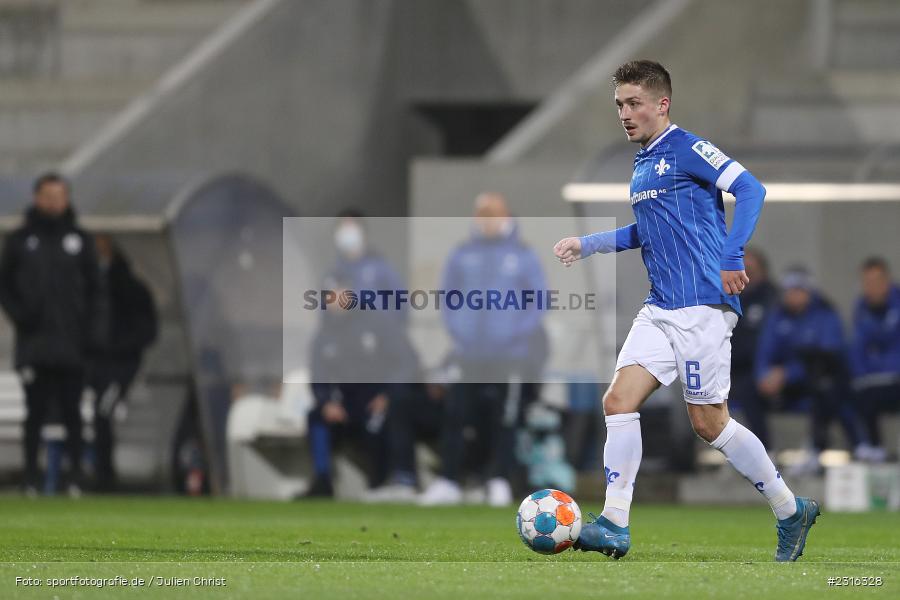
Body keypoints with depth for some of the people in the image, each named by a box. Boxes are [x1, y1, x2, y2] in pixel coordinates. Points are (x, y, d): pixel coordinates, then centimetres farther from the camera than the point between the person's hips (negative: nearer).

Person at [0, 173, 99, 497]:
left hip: (72, 345, 1)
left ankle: (76, 478, 0)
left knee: (72, 413, -1)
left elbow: (92, 288, 12)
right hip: (34, 344, -1)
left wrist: (87, 329, 1)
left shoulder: (80, 239, 10)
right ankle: (31, 478, 2)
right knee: (35, 412, -1)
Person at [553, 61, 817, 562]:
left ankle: (791, 511, 14)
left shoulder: (687, 149, -9)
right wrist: (588, 245, 28)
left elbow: (750, 188, -18)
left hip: (702, 308, -8)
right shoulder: (642, 164, 17)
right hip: (660, 310, 8)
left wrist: (732, 258, -25)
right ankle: (614, 526, -6)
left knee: (709, 422, -2)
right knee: (620, 400, -6)